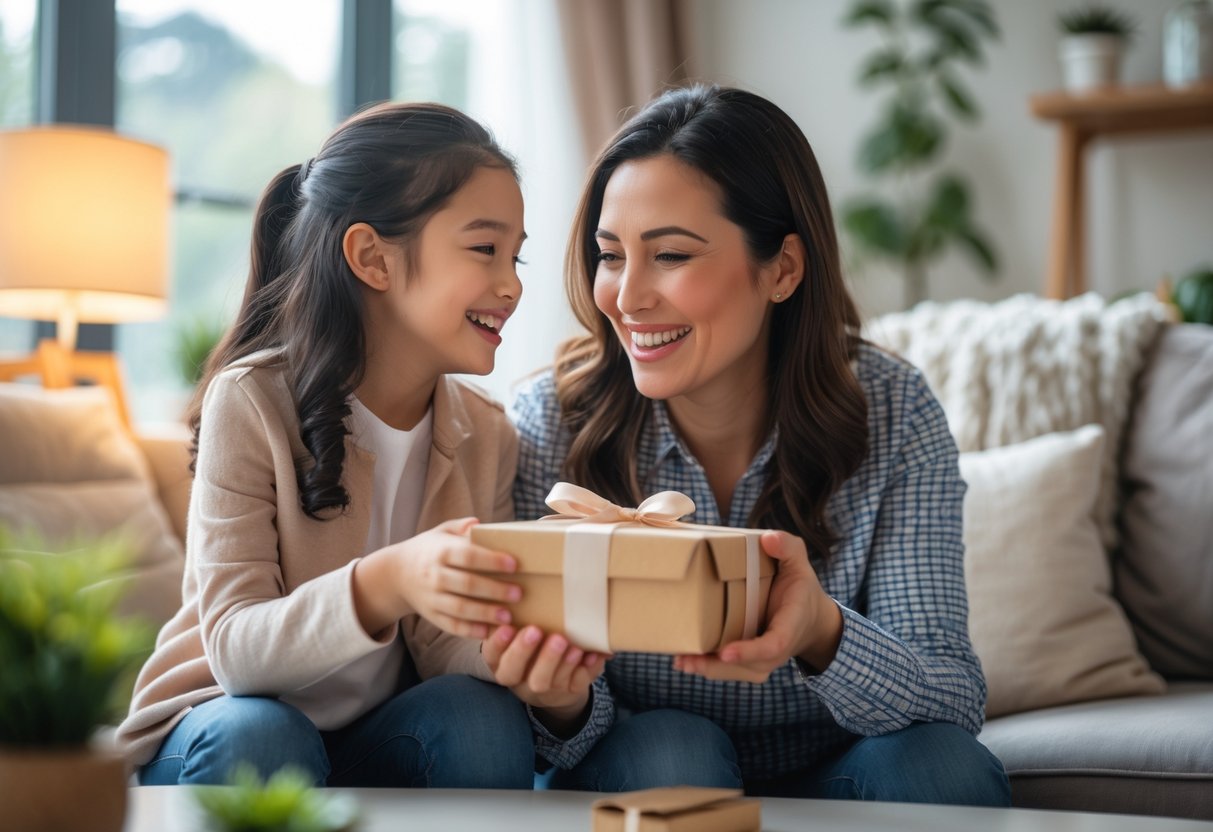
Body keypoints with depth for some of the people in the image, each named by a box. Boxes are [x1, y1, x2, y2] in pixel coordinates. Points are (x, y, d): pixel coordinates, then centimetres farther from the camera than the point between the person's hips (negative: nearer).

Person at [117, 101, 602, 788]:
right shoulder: (252, 404, -16)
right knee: (254, 734, -35)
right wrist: (387, 584, -43)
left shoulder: (487, 437, -3)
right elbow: (235, 649, -24)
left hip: (381, 745, 3)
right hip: (221, 735, -3)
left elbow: (441, 655, -9)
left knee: (484, 717, -27)